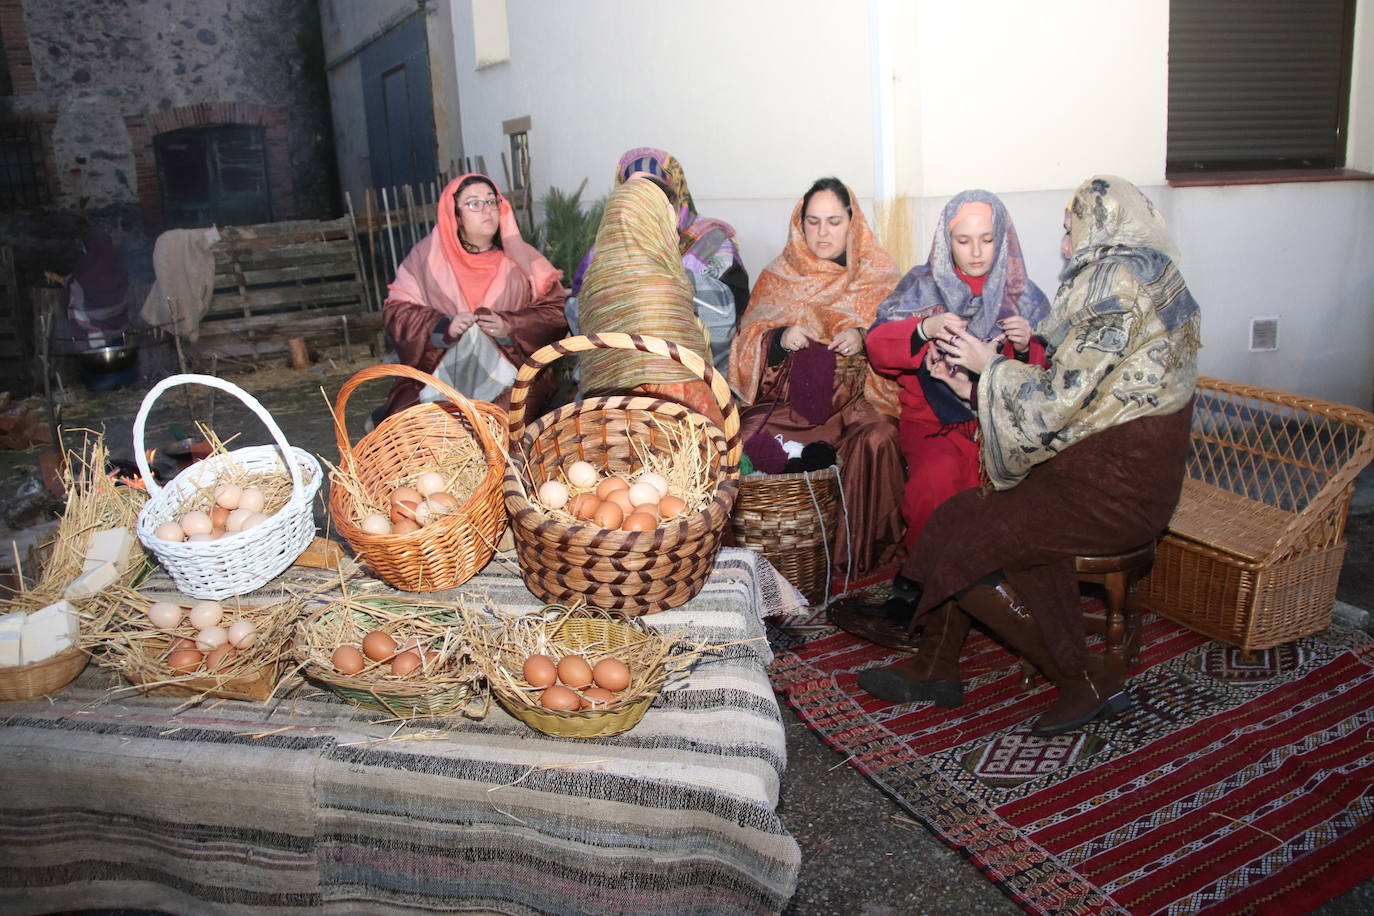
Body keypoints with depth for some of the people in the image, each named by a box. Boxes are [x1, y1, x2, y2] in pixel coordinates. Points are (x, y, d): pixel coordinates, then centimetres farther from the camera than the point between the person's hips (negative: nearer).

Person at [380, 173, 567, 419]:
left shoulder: (521, 259, 10)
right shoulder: (426, 256, 9)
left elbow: (556, 311, 4)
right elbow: (396, 311, 4)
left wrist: (510, 326, -14)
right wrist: (444, 326, -14)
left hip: (509, 369, 0)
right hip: (439, 369, 0)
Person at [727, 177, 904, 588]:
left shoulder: (878, 275, 11)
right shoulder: (778, 276, 15)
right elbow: (748, 344, 9)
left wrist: (863, 338, -16)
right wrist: (779, 339, -14)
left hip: (857, 397, -1)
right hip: (788, 398, 1)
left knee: (876, 441, -33)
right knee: (747, 439, -29)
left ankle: (868, 560, -17)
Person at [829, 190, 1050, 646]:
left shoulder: (1025, 297, 15)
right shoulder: (922, 285, 13)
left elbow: (1046, 376, 11)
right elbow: (877, 345, 1)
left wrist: (1025, 347, -10)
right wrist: (924, 329, -16)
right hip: (934, 418, 0)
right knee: (938, 477, -34)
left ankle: (910, 597, -19)